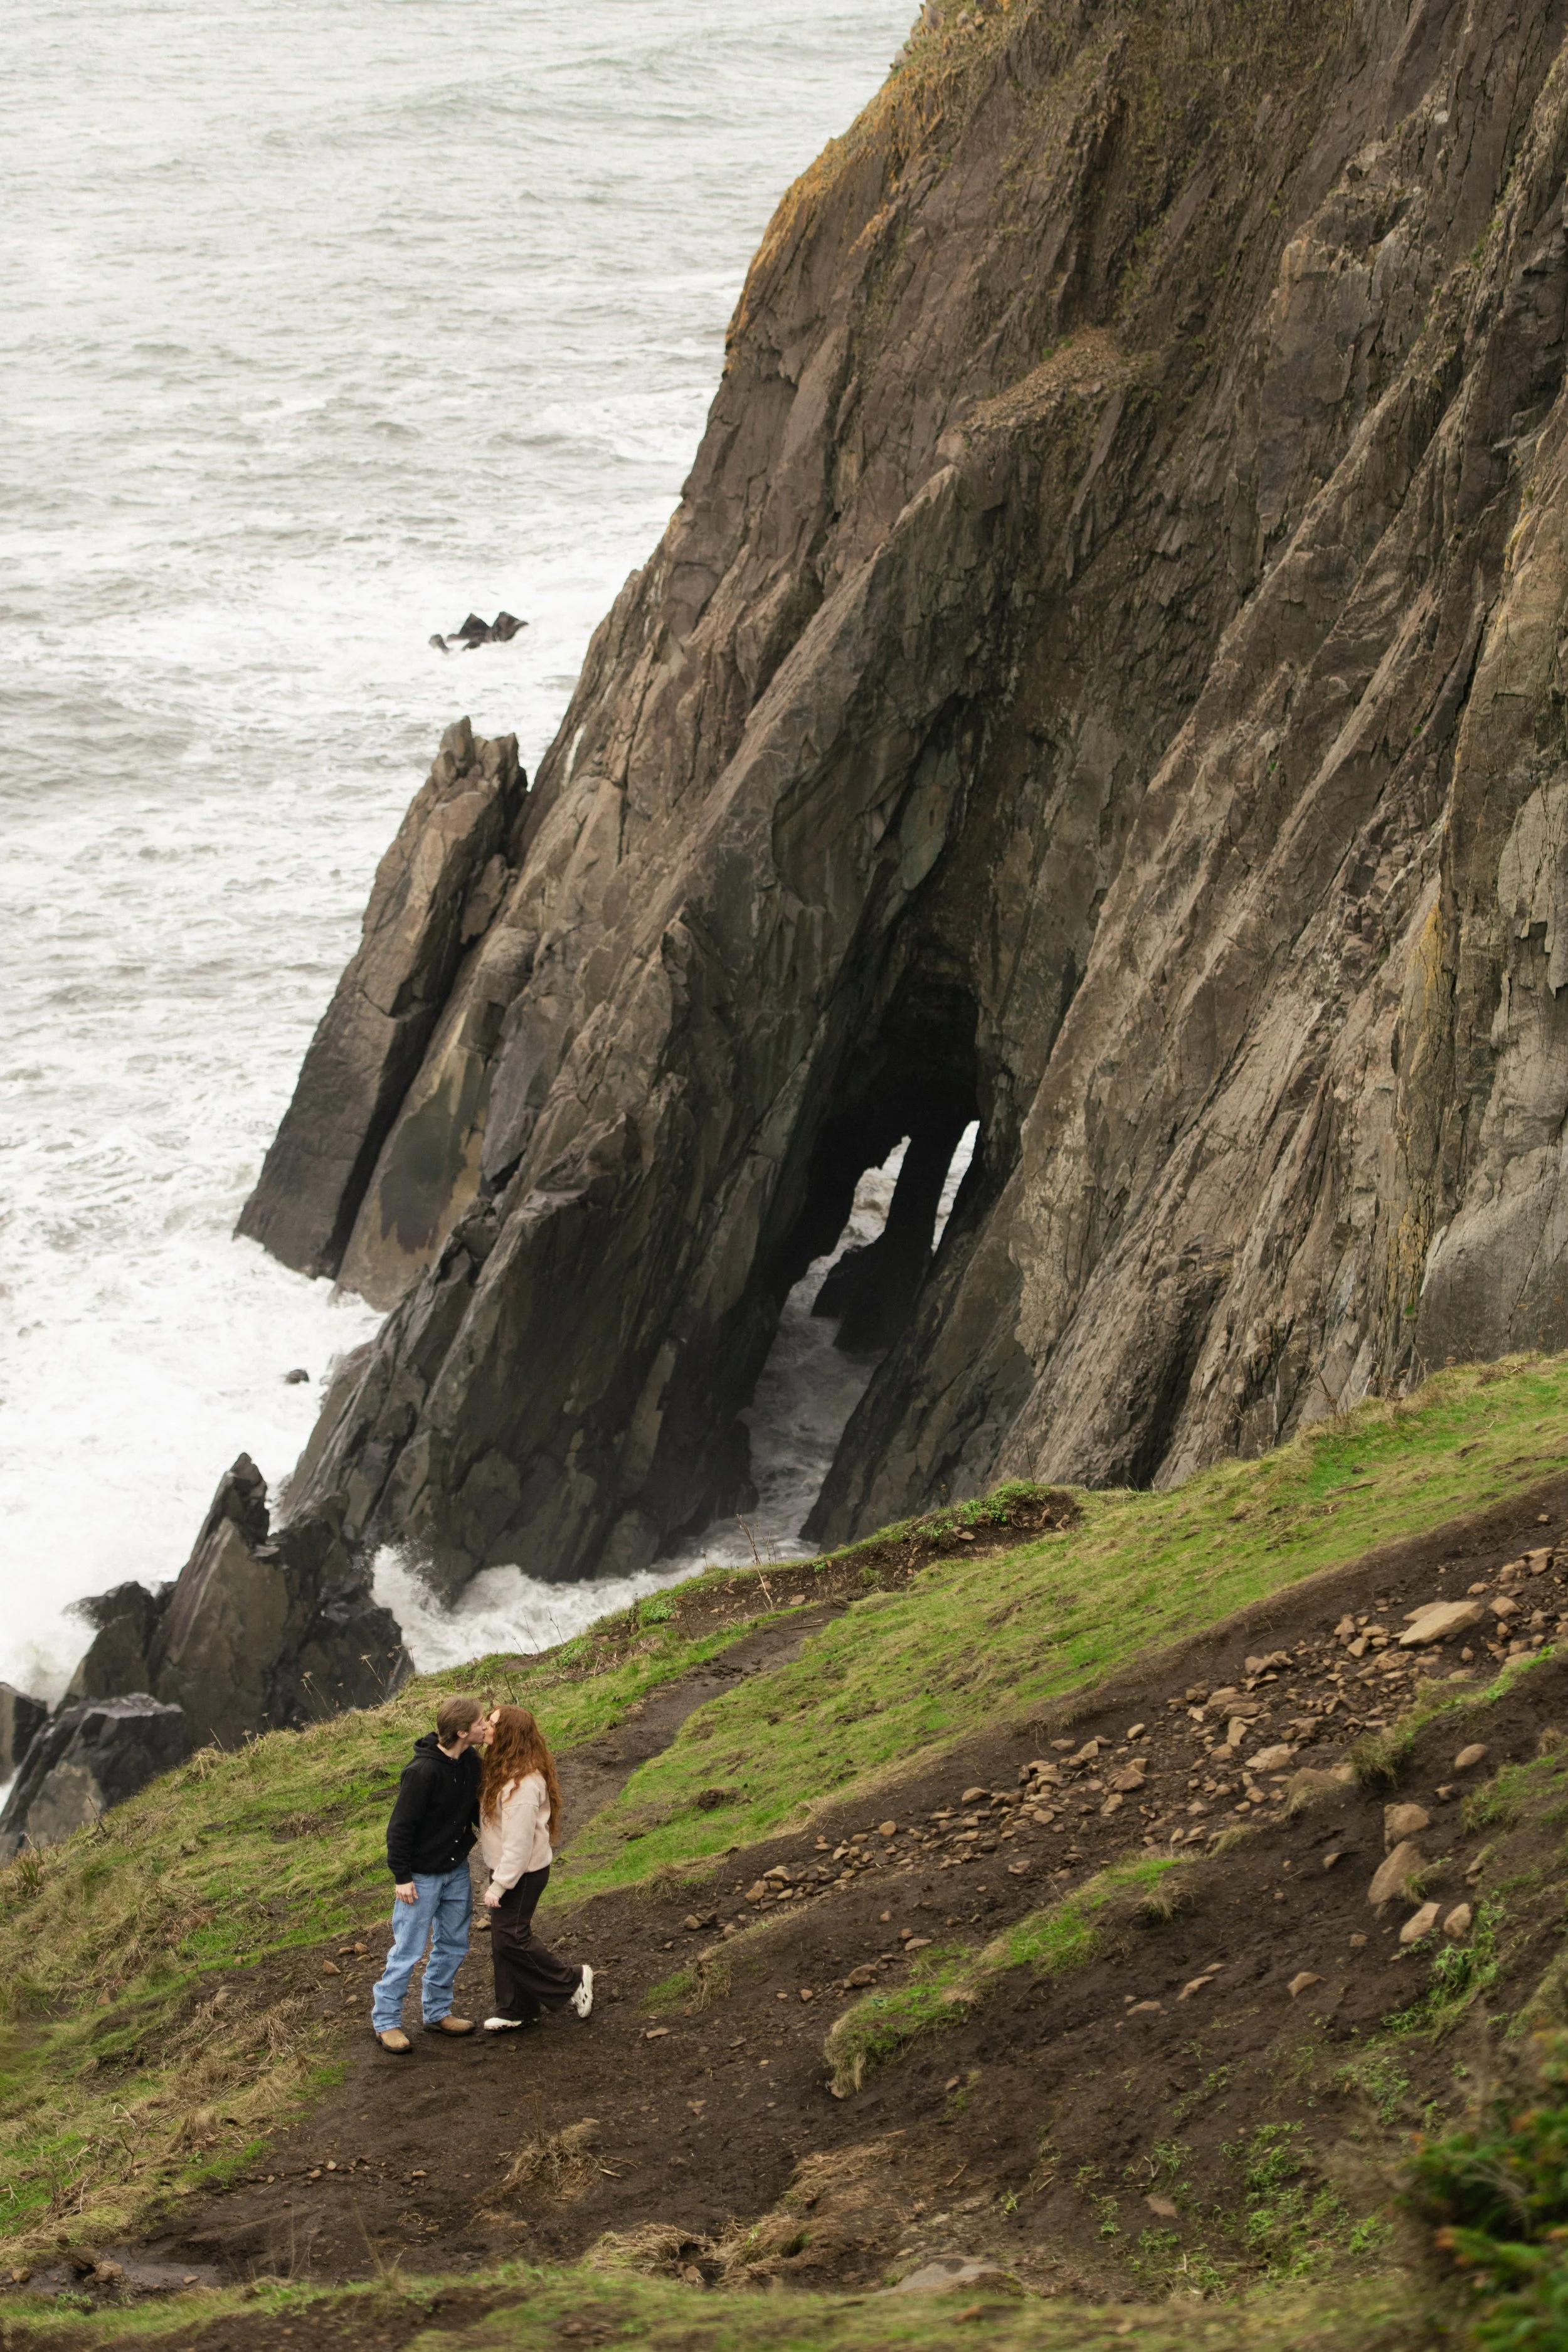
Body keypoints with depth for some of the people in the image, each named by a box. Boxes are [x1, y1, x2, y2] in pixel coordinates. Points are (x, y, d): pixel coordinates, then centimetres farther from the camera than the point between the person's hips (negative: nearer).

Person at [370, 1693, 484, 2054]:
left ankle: (438, 2012, 30)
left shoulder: (470, 1763, -2)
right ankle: (385, 2020, 12)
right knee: (408, 1951, 0)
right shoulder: (423, 1771, -27)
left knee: (453, 1945, 16)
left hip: (457, 1871, 8)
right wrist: (402, 1877, -17)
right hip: (422, 1875, -8)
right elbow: (401, 1826, -21)